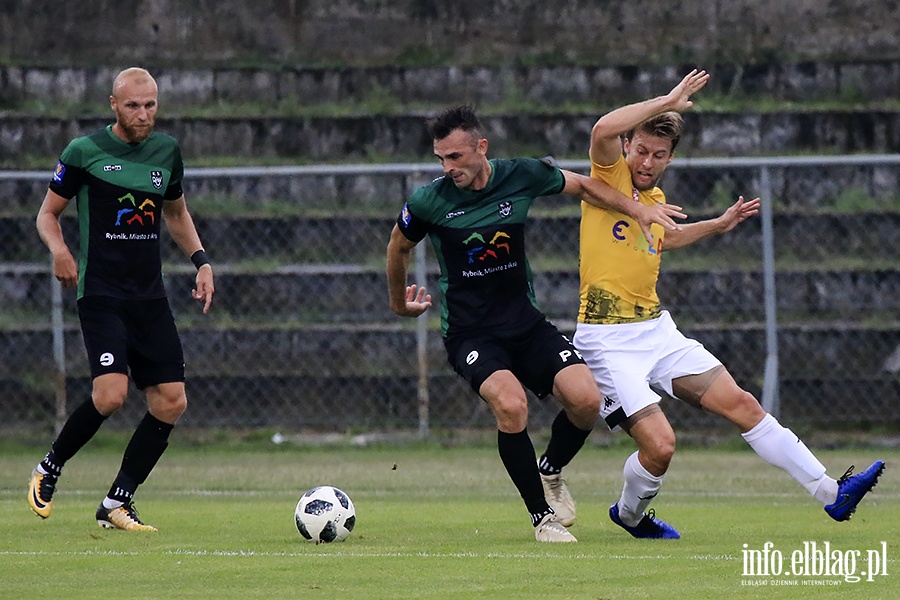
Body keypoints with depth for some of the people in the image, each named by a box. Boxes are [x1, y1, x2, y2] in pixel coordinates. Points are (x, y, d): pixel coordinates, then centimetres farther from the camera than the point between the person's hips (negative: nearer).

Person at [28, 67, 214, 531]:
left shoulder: (167, 151, 10)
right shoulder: (84, 152, -5)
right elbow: (48, 214, 3)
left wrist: (200, 260, 12)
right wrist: (59, 250, -17)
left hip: (150, 297, 6)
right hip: (101, 294, -6)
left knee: (171, 402, -3)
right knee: (111, 393, -22)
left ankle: (118, 502, 7)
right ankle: (49, 469, 3)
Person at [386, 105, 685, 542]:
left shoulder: (522, 176, -6)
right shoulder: (428, 202, -11)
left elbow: (580, 185, 14)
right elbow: (399, 247, 10)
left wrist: (637, 210, 10)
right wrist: (399, 303, 24)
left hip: (525, 321, 3)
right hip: (468, 332, -3)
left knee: (585, 400, -17)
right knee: (510, 404, -30)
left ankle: (551, 471, 17)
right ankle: (542, 516, -12)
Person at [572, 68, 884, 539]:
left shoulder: (655, 198, 14)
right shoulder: (610, 177, -8)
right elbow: (603, 130, -31)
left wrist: (718, 225, 34)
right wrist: (668, 102, -25)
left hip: (656, 328, 7)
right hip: (608, 337, -7)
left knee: (741, 404, 2)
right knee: (659, 444, -16)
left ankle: (831, 493, 5)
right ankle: (629, 514, 17)